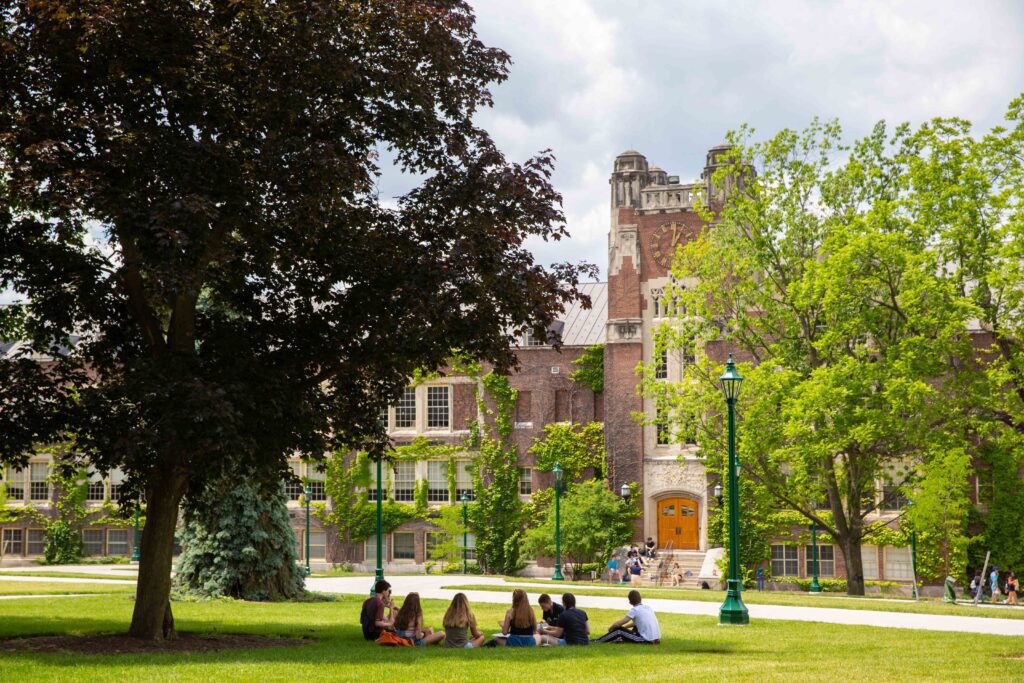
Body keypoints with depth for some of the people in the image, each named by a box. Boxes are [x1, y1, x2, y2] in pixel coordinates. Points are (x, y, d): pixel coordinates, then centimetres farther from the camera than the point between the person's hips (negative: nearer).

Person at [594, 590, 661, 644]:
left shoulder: (634, 610, -7)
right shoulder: (648, 608, 14)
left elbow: (619, 624, -6)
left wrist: (610, 628, 13)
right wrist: (625, 627, 33)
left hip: (646, 640, -7)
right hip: (656, 639, 7)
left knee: (619, 630, 2)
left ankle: (597, 641, 10)